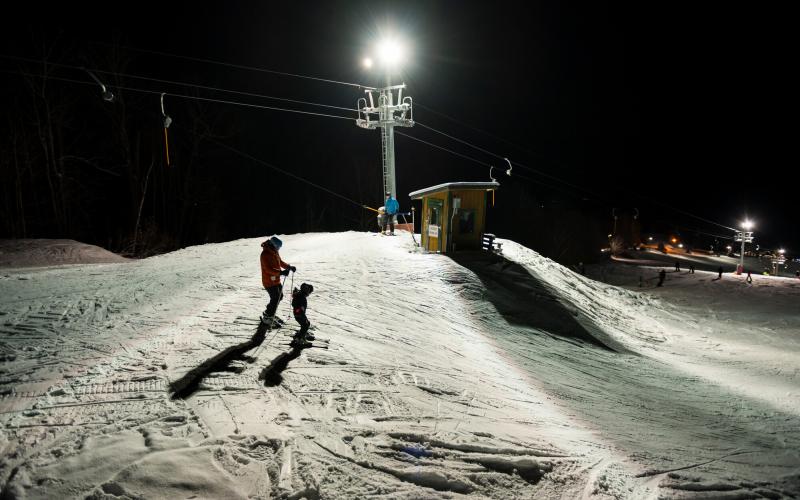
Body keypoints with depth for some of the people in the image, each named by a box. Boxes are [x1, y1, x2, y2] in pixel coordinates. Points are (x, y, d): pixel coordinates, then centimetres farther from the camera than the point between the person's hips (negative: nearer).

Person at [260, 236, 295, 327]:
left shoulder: (274, 252, 6)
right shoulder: (265, 254, -23)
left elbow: (280, 262, 17)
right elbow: (268, 269, -30)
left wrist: (289, 267, 2)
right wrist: (281, 272, -40)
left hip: (276, 280, 9)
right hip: (269, 281, -9)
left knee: (279, 296, 18)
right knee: (275, 299, -6)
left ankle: (269, 314, 34)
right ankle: (267, 319, 9)